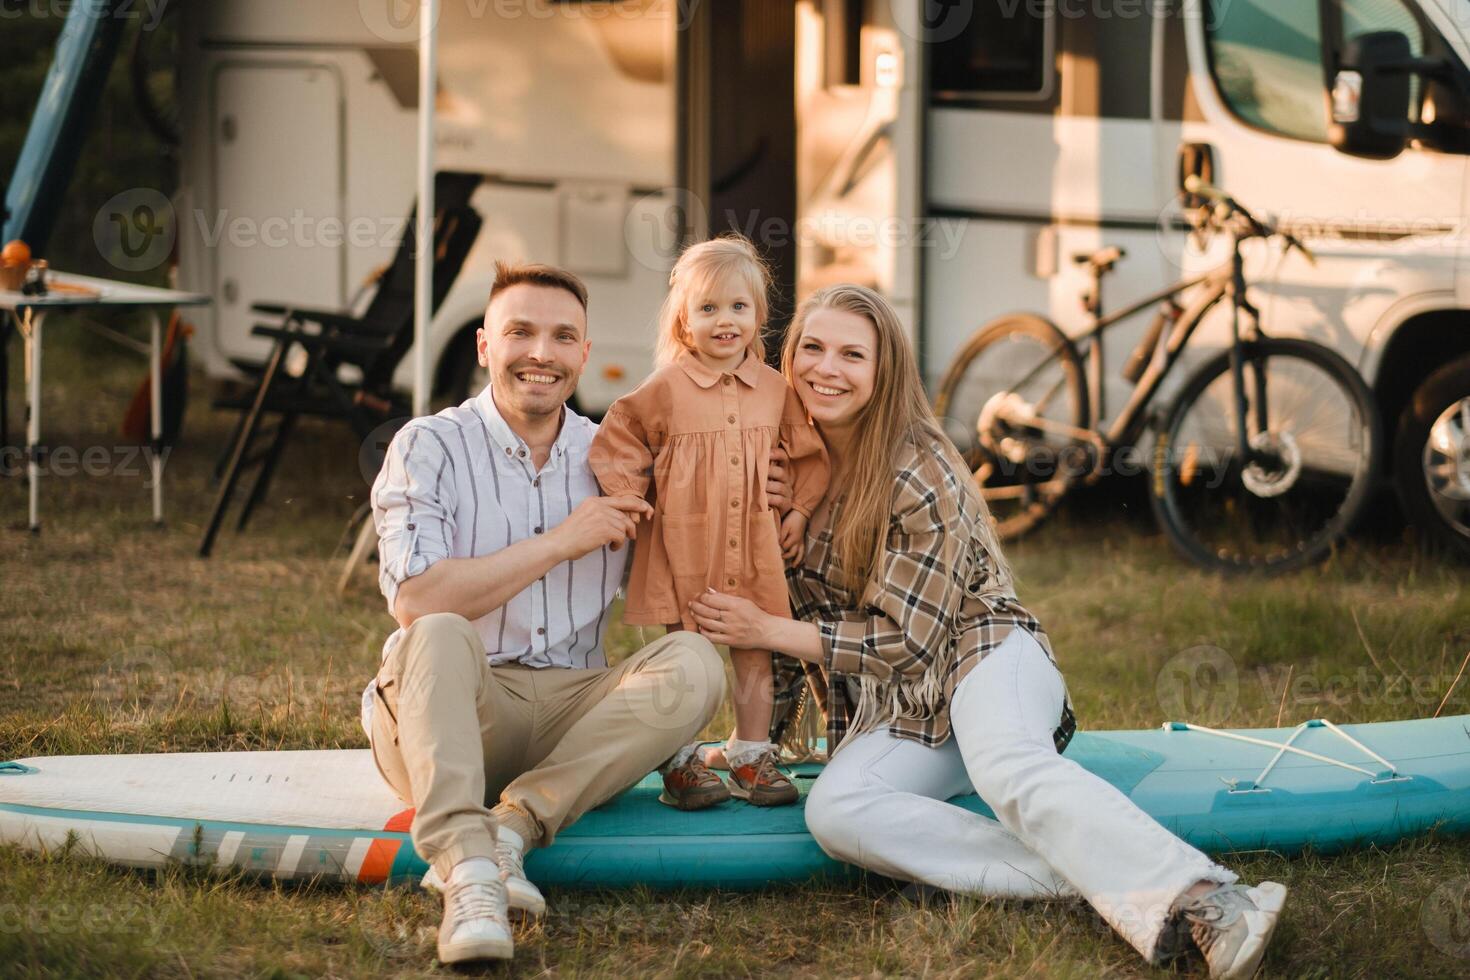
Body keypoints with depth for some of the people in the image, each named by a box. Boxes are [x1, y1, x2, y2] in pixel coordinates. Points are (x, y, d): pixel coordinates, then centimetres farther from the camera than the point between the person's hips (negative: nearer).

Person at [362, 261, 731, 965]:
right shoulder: (430, 448, -1)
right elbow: (416, 601, -15)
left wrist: (671, 744, 2)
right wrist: (561, 542, -12)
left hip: (573, 709, 4)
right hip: (450, 709, -4)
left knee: (693, 663, -21)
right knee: (438, 637, -35)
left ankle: (510, 826, -33)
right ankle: (469, 875, -51)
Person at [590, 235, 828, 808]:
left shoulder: (775, 390, 5)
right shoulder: (665, 390, -5)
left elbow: (808, 453, 16)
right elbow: (615, 447, 1)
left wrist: (799, 512, 9)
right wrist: (627, 506, -6)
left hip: (754, 554, 3)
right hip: (683, 554, -3)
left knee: (755, 658, 8)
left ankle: (751, 761, 17)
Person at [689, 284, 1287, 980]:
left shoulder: (920, 477, -11)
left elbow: (906, 638, -11)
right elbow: (796, 612, 17)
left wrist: (767, 631, -9)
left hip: (984, 656, -4)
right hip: (896, 707, 4)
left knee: (1008, 768, -40)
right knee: (834, 812, -31)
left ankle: (1206, 903, -59)